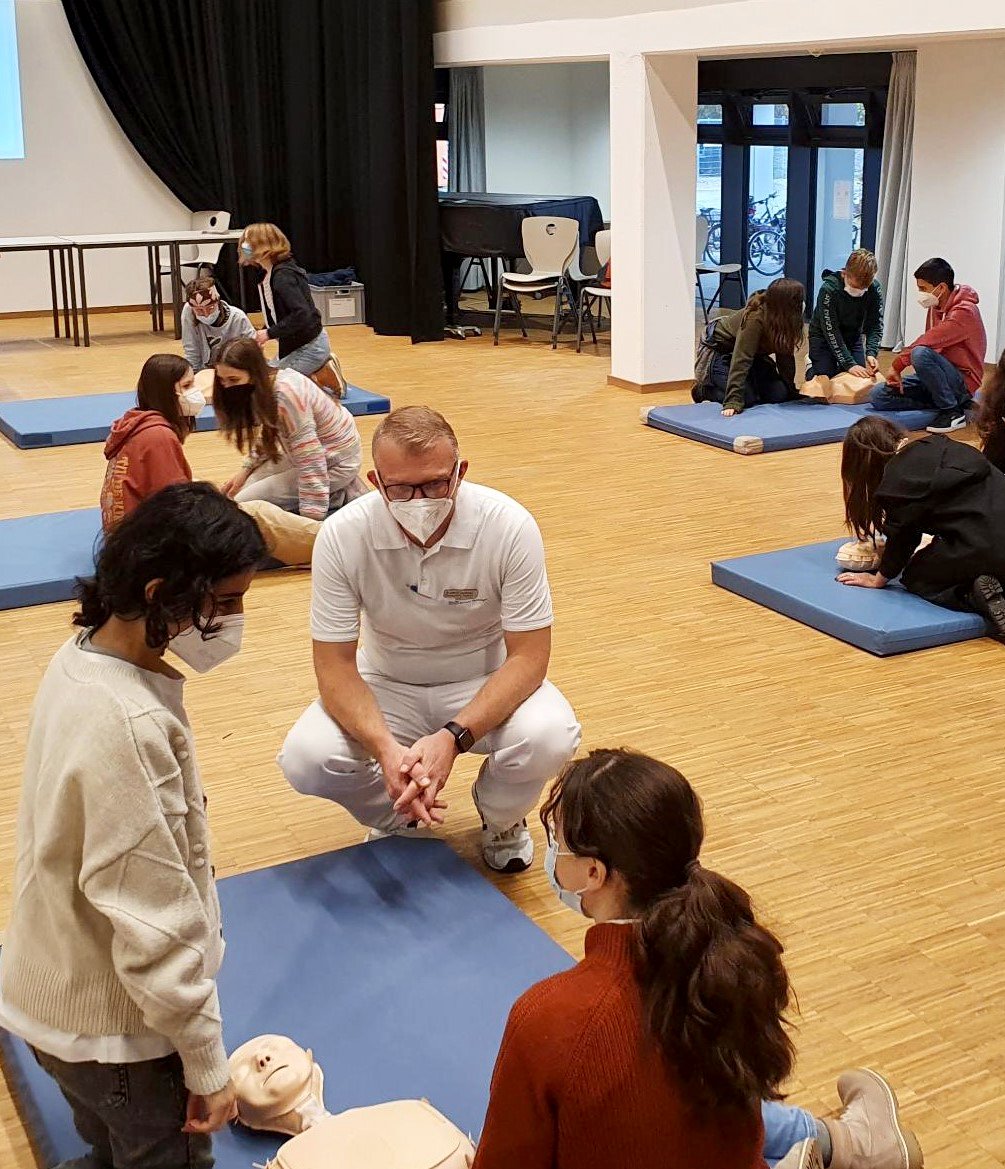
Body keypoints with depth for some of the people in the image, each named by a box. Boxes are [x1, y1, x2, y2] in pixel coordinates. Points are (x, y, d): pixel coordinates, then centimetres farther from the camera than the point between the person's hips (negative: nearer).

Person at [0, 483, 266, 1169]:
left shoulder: (82, 658, -4)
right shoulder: (130, 727, -34)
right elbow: (158, 927, -27)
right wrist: (207, 1065, -16)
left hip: (58, 995, 9)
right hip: (116, 1034, -9)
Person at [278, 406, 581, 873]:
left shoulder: (510, 527, -24)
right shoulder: (341, 536, -21)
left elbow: (529, 655, -21)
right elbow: (335, 665, -17)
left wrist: (453, 737, -36)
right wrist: (385, 747, -36)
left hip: (486, 682, -1)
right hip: (387, 685, 1)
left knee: (549, 736, -32)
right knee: (305, 758, -26)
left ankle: (501, 819, 6)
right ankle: (400, 819, 10)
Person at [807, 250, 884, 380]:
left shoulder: (875, 289, -18)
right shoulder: (829, 289, -30)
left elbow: (875, 327, -16)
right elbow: (830, 332, -30)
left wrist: (871, 353, -35)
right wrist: (849, 364, -35)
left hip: (853, 338, 4)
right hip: (823, 338, -4)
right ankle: (811, 367, 23)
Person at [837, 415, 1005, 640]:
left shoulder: (897, 480, -6)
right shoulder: (934, 445, 18)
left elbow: (901, 535, 4)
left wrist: (878, 579, 19)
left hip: (983, 545, -7)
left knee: (915, 577, 18)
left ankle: (978, 597, -8)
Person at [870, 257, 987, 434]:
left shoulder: (964, 312, -19)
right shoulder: (936, 306, 10)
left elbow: (927, 342, -28)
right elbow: (929, 342, 6)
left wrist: (897, 365, -18)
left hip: (962, 382, -9)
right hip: (939, 375, 9)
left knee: (921, 354, -36)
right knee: (878, 397, -6)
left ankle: (953, 411, -19)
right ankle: (943, 402, -4)